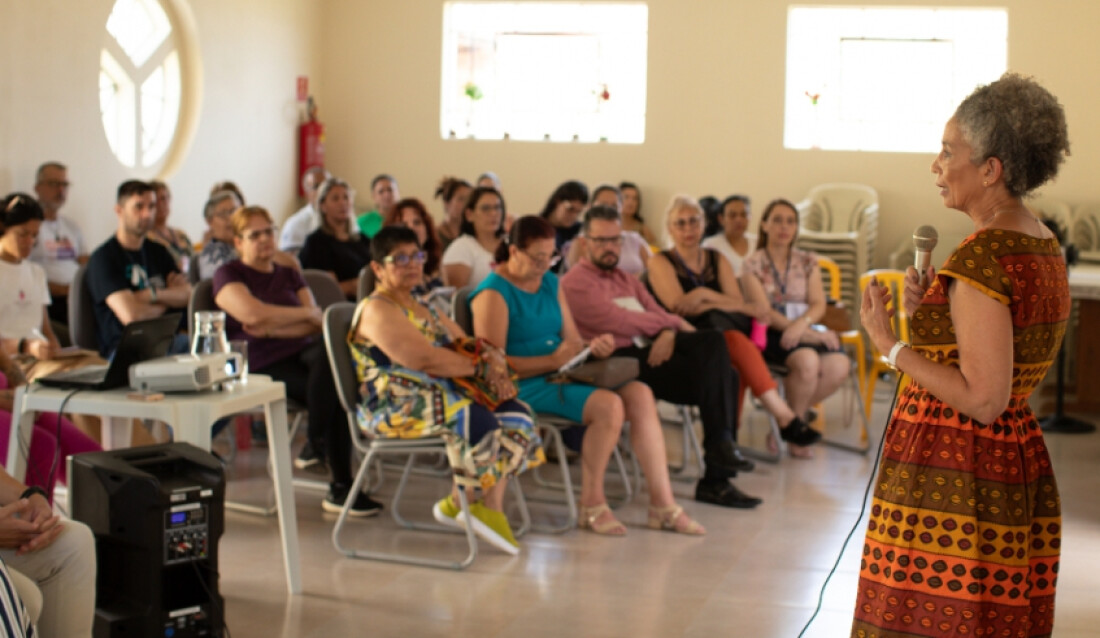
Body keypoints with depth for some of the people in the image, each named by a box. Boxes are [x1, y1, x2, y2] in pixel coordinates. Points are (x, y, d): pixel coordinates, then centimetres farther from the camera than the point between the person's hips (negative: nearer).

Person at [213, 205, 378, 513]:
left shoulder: (289, 275, 24)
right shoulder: (228, 275, 9)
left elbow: (316, 324, 10)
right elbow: (253, 314, -12)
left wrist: (274, 329, -8)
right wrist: (307, 313, -1)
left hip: (301, 352, 4)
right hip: (261, 366, -4)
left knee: (329, 351, -35)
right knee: (333, 389, -31)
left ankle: (314, 445, -20)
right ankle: (340, 484, -23)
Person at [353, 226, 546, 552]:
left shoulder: (421, 306, 24)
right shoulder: (376, 310, -7)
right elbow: (423, 359, -20)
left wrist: (495, 362, -5)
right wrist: (482, 367, -13)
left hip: (438, 393, 9)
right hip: (395, 406, -9)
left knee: (514, 414, -12)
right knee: (476, 419, -32)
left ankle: (492, 509, -13)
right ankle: (459, 502, -8)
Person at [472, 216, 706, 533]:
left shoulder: (550, 282, 15)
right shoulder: (493, 293, -9)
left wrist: (592, 347, -8)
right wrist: (553, 360, -22)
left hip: (561, 374, 8)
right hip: (525, 386, -8)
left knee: (639, 393, -14)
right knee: (609, 405, -28)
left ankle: (662, 504, -13)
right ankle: (592, 505, -12)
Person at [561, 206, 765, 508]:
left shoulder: (627, 280, 29)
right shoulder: (575, 283, 2)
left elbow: (657, 312, 15)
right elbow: (618, 322, -10)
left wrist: (669, 333, -10)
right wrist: (676, 324, -3)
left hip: (655, 350, 7)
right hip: (620, 358, -7)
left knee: (712, 341, -22)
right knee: (714, 372, -23)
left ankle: (721, 446, -20)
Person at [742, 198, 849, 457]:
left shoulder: (808, 262, 15)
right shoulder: (753, 263, 2)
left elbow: (818, 305, 4)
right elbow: (763, 310, -8)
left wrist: (802, 324, -20)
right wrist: (809, 334, -17)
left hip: (805, 329, 4)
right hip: (768, 333, -4)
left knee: (838, 365, -27)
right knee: (807, 361, -35)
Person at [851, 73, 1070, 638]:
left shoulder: (981, 258, -19)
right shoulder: (1044, 249, 10)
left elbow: (983, 400, -22)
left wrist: (890, 346, -15)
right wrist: (929, 312, 11)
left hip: (952, 479, -10)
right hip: (1018, 471, 10)